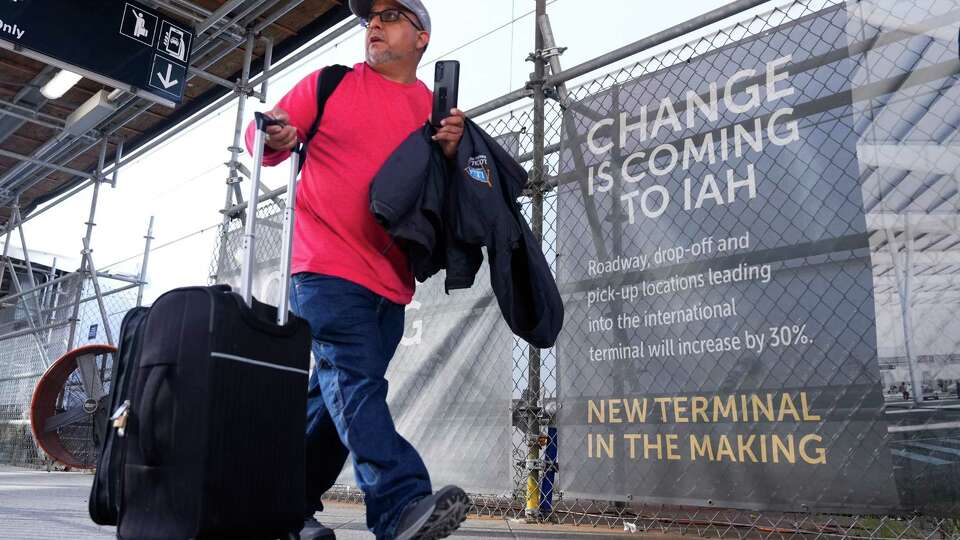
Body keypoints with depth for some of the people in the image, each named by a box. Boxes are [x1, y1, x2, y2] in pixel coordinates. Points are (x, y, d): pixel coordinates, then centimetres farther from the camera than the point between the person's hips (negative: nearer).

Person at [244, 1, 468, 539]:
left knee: (337, 394, 8)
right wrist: (275, 140, -16)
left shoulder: (437, 109, 14)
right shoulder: (329, 85, 7)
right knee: (355, 384, -18)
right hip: (328, 270, -4)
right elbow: (265, 138, 7)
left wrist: (451, 153, -7)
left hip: (391, 281, 4)